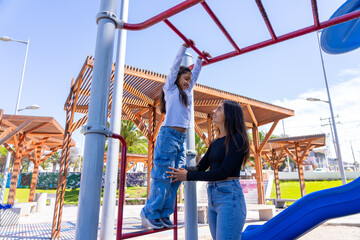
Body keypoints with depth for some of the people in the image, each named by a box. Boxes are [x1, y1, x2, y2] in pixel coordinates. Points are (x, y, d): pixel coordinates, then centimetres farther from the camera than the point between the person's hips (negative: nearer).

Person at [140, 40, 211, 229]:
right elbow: (175, 67, 7)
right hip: (169, 135, -7)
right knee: (163, 175, -7)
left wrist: (200, 59, 35)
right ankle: (150, 212, 6)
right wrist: (185, 47, 11)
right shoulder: (170, 89, 7)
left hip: (182, 138, 7)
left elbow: (195, 75, 32)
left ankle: (164, 215, 10)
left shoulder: (187, 93, 22)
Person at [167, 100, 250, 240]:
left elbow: (223, 172, -16)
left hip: (229, 197, -8)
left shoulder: (237, 139, -8)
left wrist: (188, 176, -12)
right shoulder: (215, 143, 15)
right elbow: (200, 167, 15)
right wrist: (178, 170, 1)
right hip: (212, 199, 8)